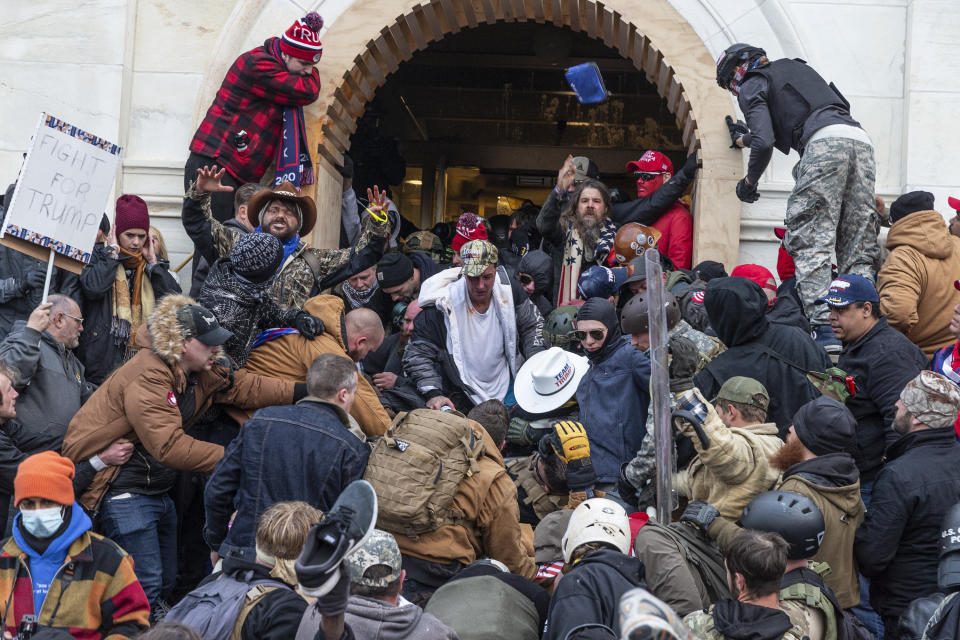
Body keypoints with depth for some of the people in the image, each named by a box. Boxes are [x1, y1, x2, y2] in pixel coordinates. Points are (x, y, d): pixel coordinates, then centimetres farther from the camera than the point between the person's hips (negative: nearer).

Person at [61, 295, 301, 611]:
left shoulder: (196, 372, 3)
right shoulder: (147, 379, -26)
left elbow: (242, 386, 1)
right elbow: (170, 446, -31)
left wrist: (301, 393, -9)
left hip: (157, 488, 10)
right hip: (123, 493, -10)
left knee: (166, 580, 17)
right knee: (146, 584, -9)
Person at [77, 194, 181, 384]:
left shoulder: (153, 263, 16)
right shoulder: (100, 255, 6)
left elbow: (174, 296, 0)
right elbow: (92, 287, -15)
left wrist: (152, 261, 2)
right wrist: (113, 251, -6)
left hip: (144, 352, 3)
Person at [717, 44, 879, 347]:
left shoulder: (751, 86, 13)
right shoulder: (795, 67, 36)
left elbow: (764, 142, -1)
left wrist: (749, 182, 15)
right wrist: (745, 138, 59)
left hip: (824, 141, -7)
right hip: (860, 138, 7)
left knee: (810, 242, -7)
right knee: (859, 251, 5)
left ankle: (822, 326, -18)